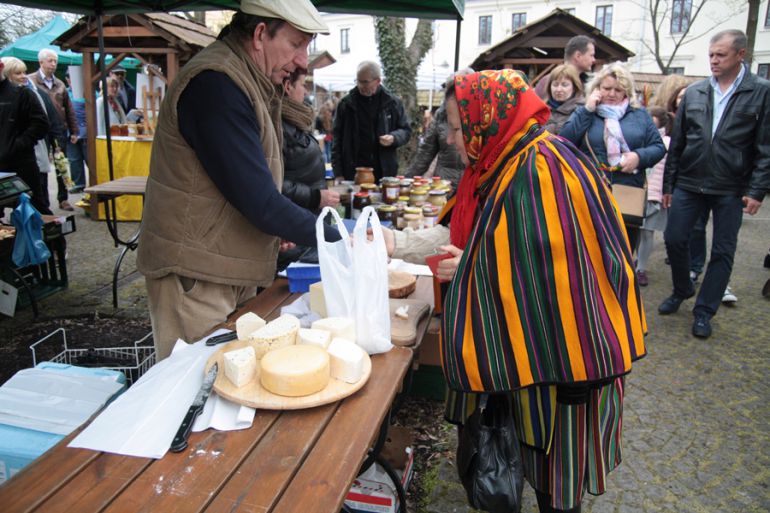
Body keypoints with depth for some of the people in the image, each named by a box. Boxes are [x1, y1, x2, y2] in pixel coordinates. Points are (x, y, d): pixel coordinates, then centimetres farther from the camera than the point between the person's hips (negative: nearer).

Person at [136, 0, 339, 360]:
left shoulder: (250, 82, 11)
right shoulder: (214, 83, -20)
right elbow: (259, 200, -25)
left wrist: (275, 226, 3)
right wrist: (337, 239, -18)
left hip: (234, 271, 9)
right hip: (195, 278, -9)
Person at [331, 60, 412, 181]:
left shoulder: (392, 102, 5)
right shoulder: (346, 103, 3)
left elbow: (406, 130, 12)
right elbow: (338, 139, 5)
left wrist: (394, 138, -12)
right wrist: (338, 173, -2)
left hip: (385, 171, 1)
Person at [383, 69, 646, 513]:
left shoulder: (543, 171, -24)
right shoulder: (504, 162, 4)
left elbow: (555, 272, -27)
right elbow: (460, 231, 9)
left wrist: (472, 269, -18)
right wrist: (394, 243, 2)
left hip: (555, 351, -8)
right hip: (525, 343, 8)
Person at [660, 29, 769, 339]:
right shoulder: (694, 93, 6)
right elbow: (677, 143, 9)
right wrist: (668, 185, 8)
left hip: (731, 190, -2)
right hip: (689, 184, 3)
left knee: (723, 252, 4)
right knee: (674, 239, 4)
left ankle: (704, 311, 17)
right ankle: (682, 290, 29)